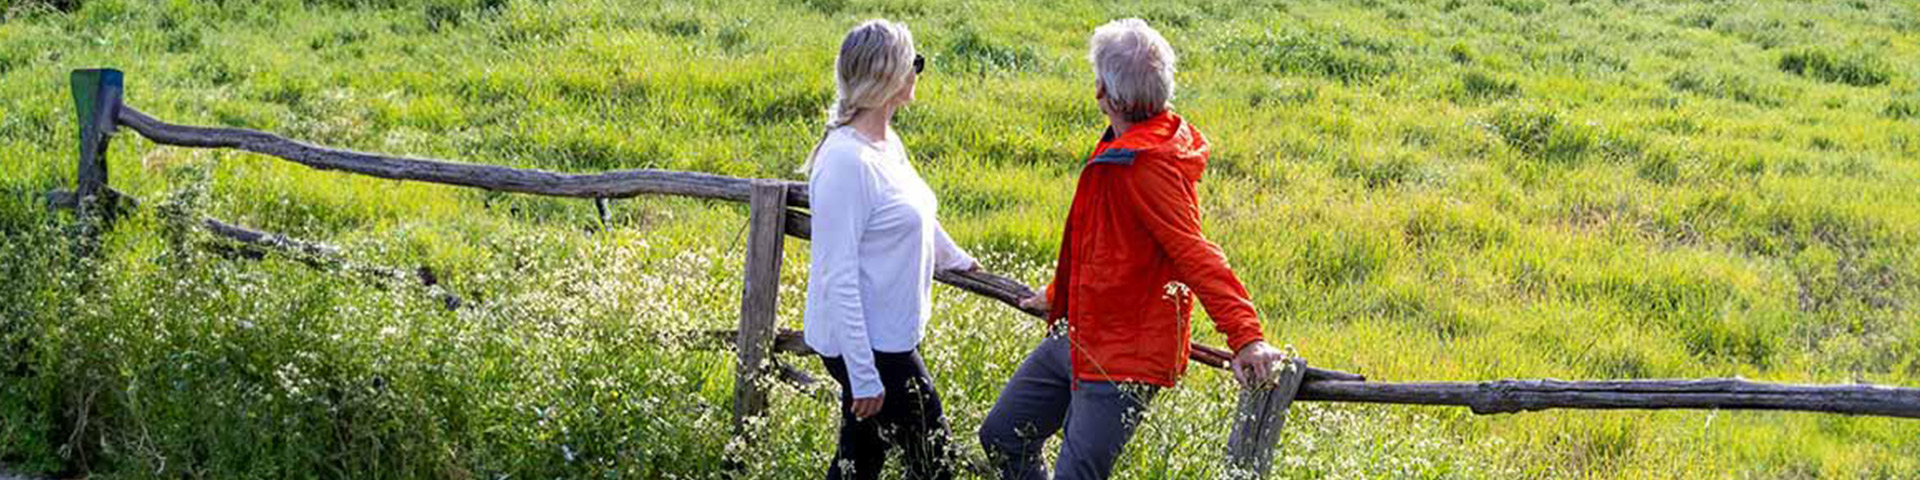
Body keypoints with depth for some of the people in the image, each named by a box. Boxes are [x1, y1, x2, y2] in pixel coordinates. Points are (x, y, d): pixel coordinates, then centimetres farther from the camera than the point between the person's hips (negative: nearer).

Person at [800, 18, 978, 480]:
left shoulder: (888, 143, 6)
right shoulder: (845, 160, -22)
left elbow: (915, 215, 28)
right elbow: (838, 277, -23)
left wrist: (956, 258, 46)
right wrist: (862, 376, -23)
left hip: (892, 336, 9)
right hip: (866, 346, -9)